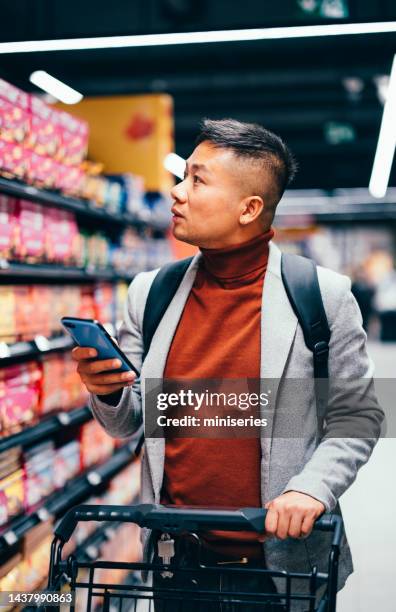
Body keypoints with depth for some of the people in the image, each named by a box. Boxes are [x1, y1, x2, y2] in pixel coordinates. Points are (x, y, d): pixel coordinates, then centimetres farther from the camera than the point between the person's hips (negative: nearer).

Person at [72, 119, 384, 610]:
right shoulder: (150, 293, 0)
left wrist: (313, 487, -19)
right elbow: (128, 423, 7)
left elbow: (357, 417, -4)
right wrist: (106, 391, -14)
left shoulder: (325, 296, -10)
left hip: (284, 556, -3)